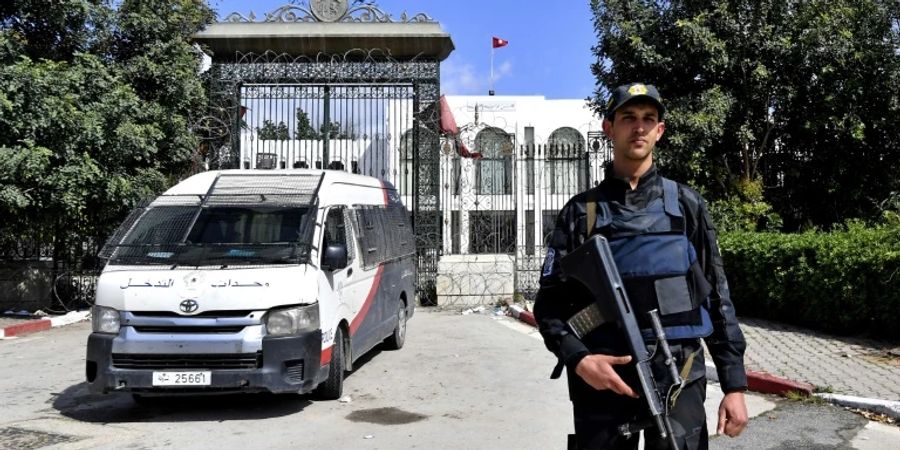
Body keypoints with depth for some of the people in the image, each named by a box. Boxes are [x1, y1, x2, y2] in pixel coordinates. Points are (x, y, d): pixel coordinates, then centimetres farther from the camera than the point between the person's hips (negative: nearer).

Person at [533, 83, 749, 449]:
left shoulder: (686, 205, 6)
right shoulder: (582, 212, 3)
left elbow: (717, 297, 7)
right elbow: (550, 302, 1)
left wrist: (735, 383, 3)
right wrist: (577, 358, -15)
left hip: (679, 380, 1)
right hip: (602, 380, 0)